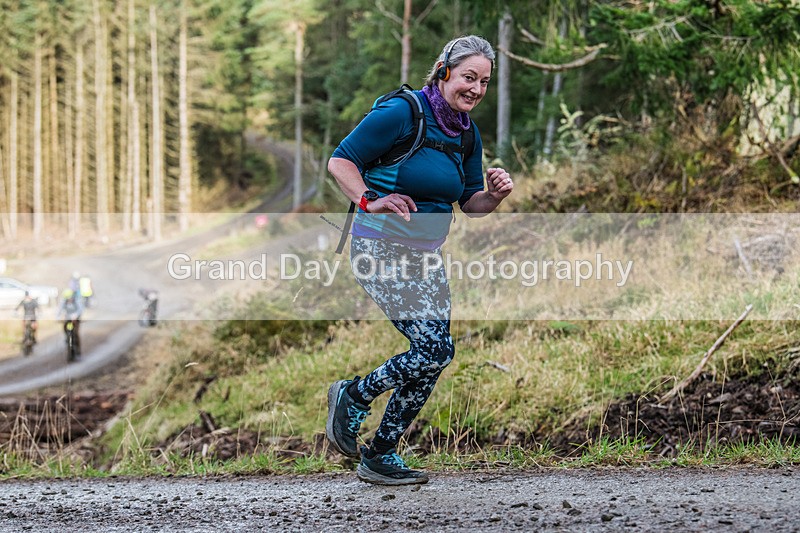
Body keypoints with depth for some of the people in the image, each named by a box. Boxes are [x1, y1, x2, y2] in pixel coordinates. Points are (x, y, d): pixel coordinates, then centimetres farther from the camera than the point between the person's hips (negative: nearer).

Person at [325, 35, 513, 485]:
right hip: (381, 249, -8)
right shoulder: (400, 113, -15)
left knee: (434, 356, 4)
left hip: (426, 256, 8)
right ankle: (353, 397, 6)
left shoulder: (467, 132, 8)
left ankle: (380, 456, 17)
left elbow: (470, 204, 14)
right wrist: (370, 202, -26)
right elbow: (339, 161, -12)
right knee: (435, 349, -17)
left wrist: (494, 194, -8)